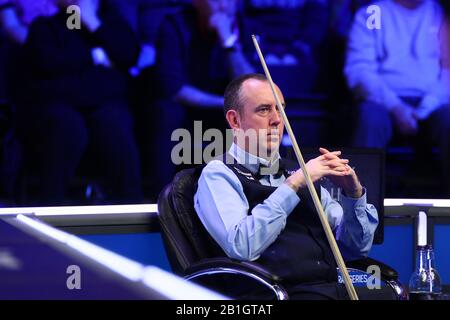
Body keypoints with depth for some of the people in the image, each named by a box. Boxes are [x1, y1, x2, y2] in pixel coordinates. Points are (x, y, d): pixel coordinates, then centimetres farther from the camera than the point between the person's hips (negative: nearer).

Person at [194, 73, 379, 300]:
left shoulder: (296, 174, 20)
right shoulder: (218, 174, 3)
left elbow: (356, 247, 18)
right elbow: (241, 247, -14)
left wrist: (354, 193, 2)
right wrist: (293, 185, -12)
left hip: (333, 289, 6)